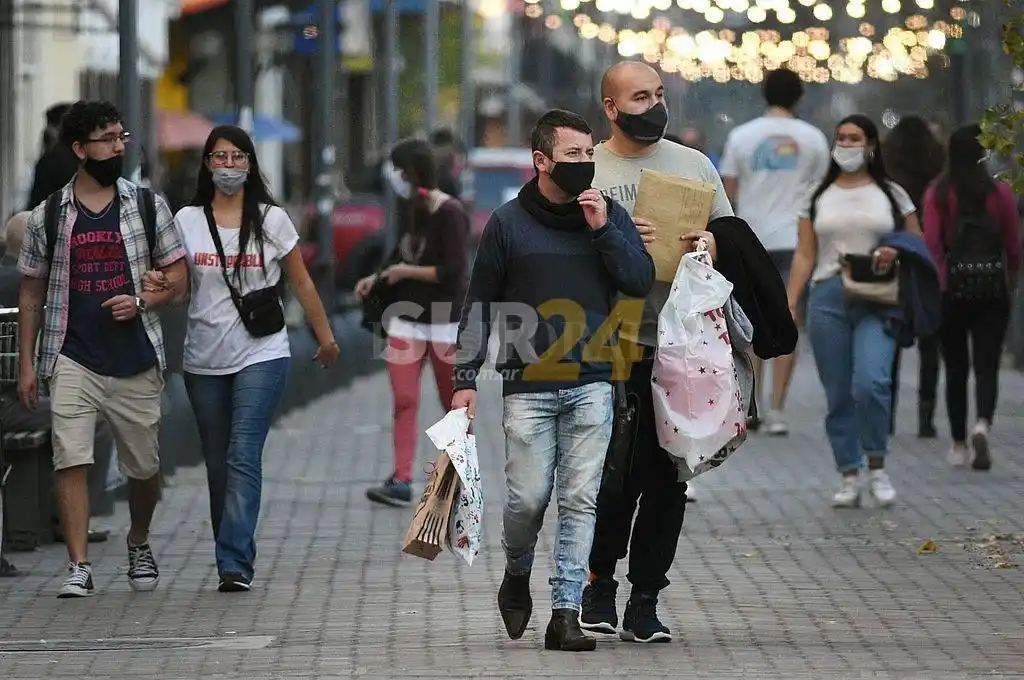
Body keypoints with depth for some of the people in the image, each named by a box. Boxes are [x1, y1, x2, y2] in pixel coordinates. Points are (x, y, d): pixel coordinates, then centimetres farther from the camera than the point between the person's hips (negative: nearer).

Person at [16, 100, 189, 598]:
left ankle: (139, 543, 36)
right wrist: (27, 364, 5)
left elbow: (177, 275, 9)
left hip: (136, 360, 1)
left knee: (143, 467, 9)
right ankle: (79, 568, -11)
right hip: (72, 361, -1)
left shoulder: (147, 206, 5)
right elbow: (32, 293, 10)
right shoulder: (48, 216, 4)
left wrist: (141, 301, -11)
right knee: (71, 462, -14)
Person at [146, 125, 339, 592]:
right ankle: (234, 559, 18)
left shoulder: (271, 219, 3)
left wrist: (326, 337, 18)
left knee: (243, 458, -15)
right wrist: (155, 285, -17)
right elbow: (174, 282, 6)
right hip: (205, 359, 3)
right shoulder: (187, 221, 5)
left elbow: (301, 282, 12)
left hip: (261, 355, -3)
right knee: (218, 465, 7)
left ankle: (234, 564, -22)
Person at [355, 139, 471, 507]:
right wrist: (377, 278, 7)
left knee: (455, 404, 7)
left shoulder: (449, 214, -15)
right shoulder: (410, 209, 8)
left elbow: (453, 272, -21)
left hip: (446, 322, -6)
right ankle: (401, 481, -9)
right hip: (407, 317, 6)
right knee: (403, 400, -5)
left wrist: (405, 272, -15)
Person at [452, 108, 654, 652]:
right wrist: (466, 378, 1)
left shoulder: (610, 215, 10)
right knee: (528, 498, -4)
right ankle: (517, 577, 25)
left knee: (580, 500, -3)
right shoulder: (508, 222, 5)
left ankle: (565, 613, 0)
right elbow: (479, 305, 7)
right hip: (528, 387, -1)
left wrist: (603, 230, -9)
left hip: (591, 384, 1)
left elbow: (642, 281, 1)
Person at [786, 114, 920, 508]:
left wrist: (897, 253, -8)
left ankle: (877, 467, -3)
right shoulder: (818, 197, 13)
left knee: (870, 383, -21)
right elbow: (805, 255, 10)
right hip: (828, 298, 2)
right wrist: (789, 304, 0)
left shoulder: (891, 194, 10)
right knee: (838, 396, 2)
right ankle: (850, 479, 10)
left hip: (877, 301, -2)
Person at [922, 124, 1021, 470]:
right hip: (993, 291, -1)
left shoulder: (937, 194, -3)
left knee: (956, 369, 13)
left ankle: (959, 445, 19)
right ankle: (983, 424, -27)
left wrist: (940, 283, -5)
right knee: (987, 367, 0)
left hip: (951, 292, 1)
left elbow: (931, 244, -9)